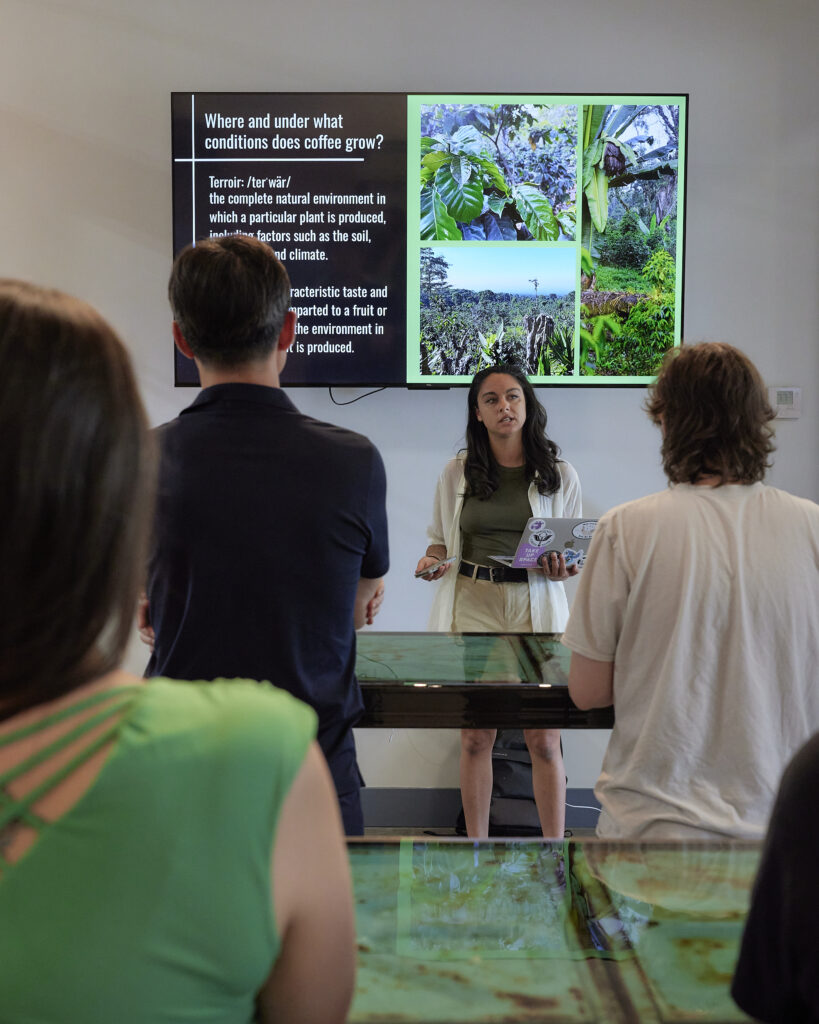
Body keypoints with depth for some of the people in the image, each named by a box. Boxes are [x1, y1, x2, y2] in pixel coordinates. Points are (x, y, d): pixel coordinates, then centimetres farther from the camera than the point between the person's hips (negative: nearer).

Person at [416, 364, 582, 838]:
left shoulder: (559, 474, 6)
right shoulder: (457, 472, 8)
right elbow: (440, 539, 16)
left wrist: (563, 569, -11)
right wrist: (432, 561, -6)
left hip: (536, 608, -1)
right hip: (472, 607, 1)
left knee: (544, 740, -1)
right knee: (476, 737, 6)